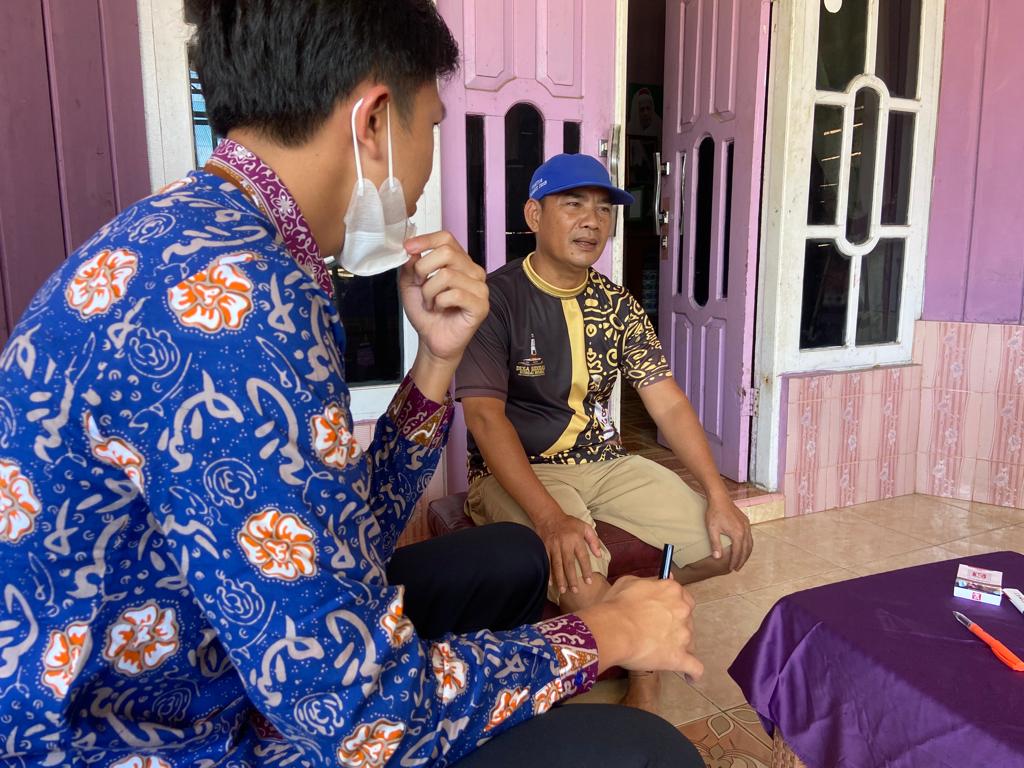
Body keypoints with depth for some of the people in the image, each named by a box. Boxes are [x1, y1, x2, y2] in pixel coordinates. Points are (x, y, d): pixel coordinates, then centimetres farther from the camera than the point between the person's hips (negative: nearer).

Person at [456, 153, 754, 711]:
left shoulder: (616, 305, 6)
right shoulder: (494, 299, -11)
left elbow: (669, 405, 4)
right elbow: (485, 418, -20)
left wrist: (718, 494, -8)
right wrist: (551, 519, -32)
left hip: (605, 464, 6)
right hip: (515, 474, -5)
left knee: (725, 544, -8)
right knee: (584, 589, -30)